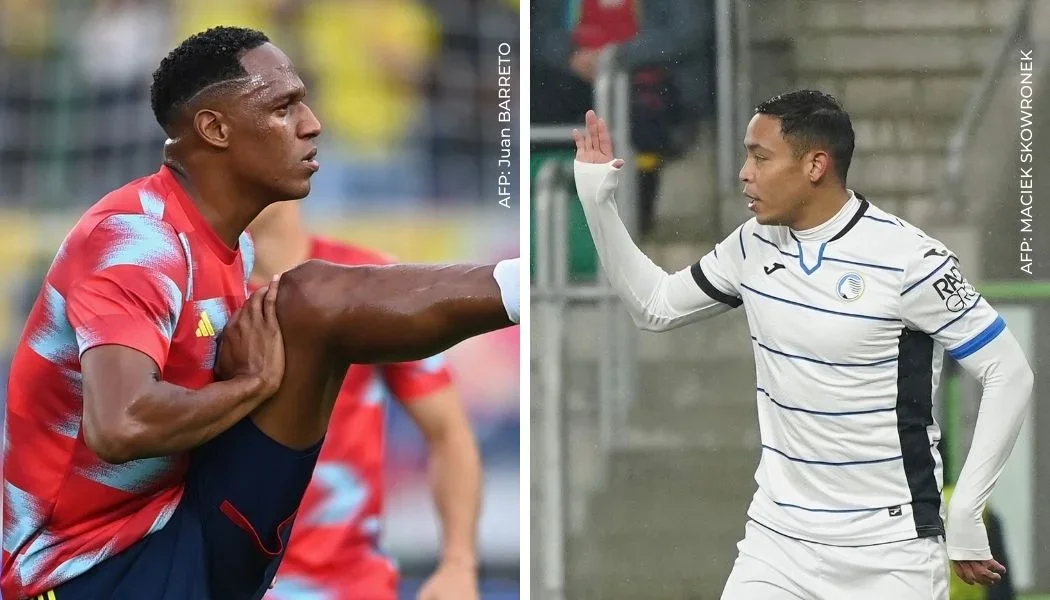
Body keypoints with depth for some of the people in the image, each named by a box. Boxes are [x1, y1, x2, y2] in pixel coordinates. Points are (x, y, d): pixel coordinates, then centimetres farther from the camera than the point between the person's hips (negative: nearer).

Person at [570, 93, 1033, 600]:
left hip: (889, 552, -5)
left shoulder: (908, 259, -14)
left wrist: (965, 515, -13)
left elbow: (1010, 374, -10)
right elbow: (655, 306, 20)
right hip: (777, 539, 5)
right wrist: (597, 202, 8)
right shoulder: (755, 245, 4)